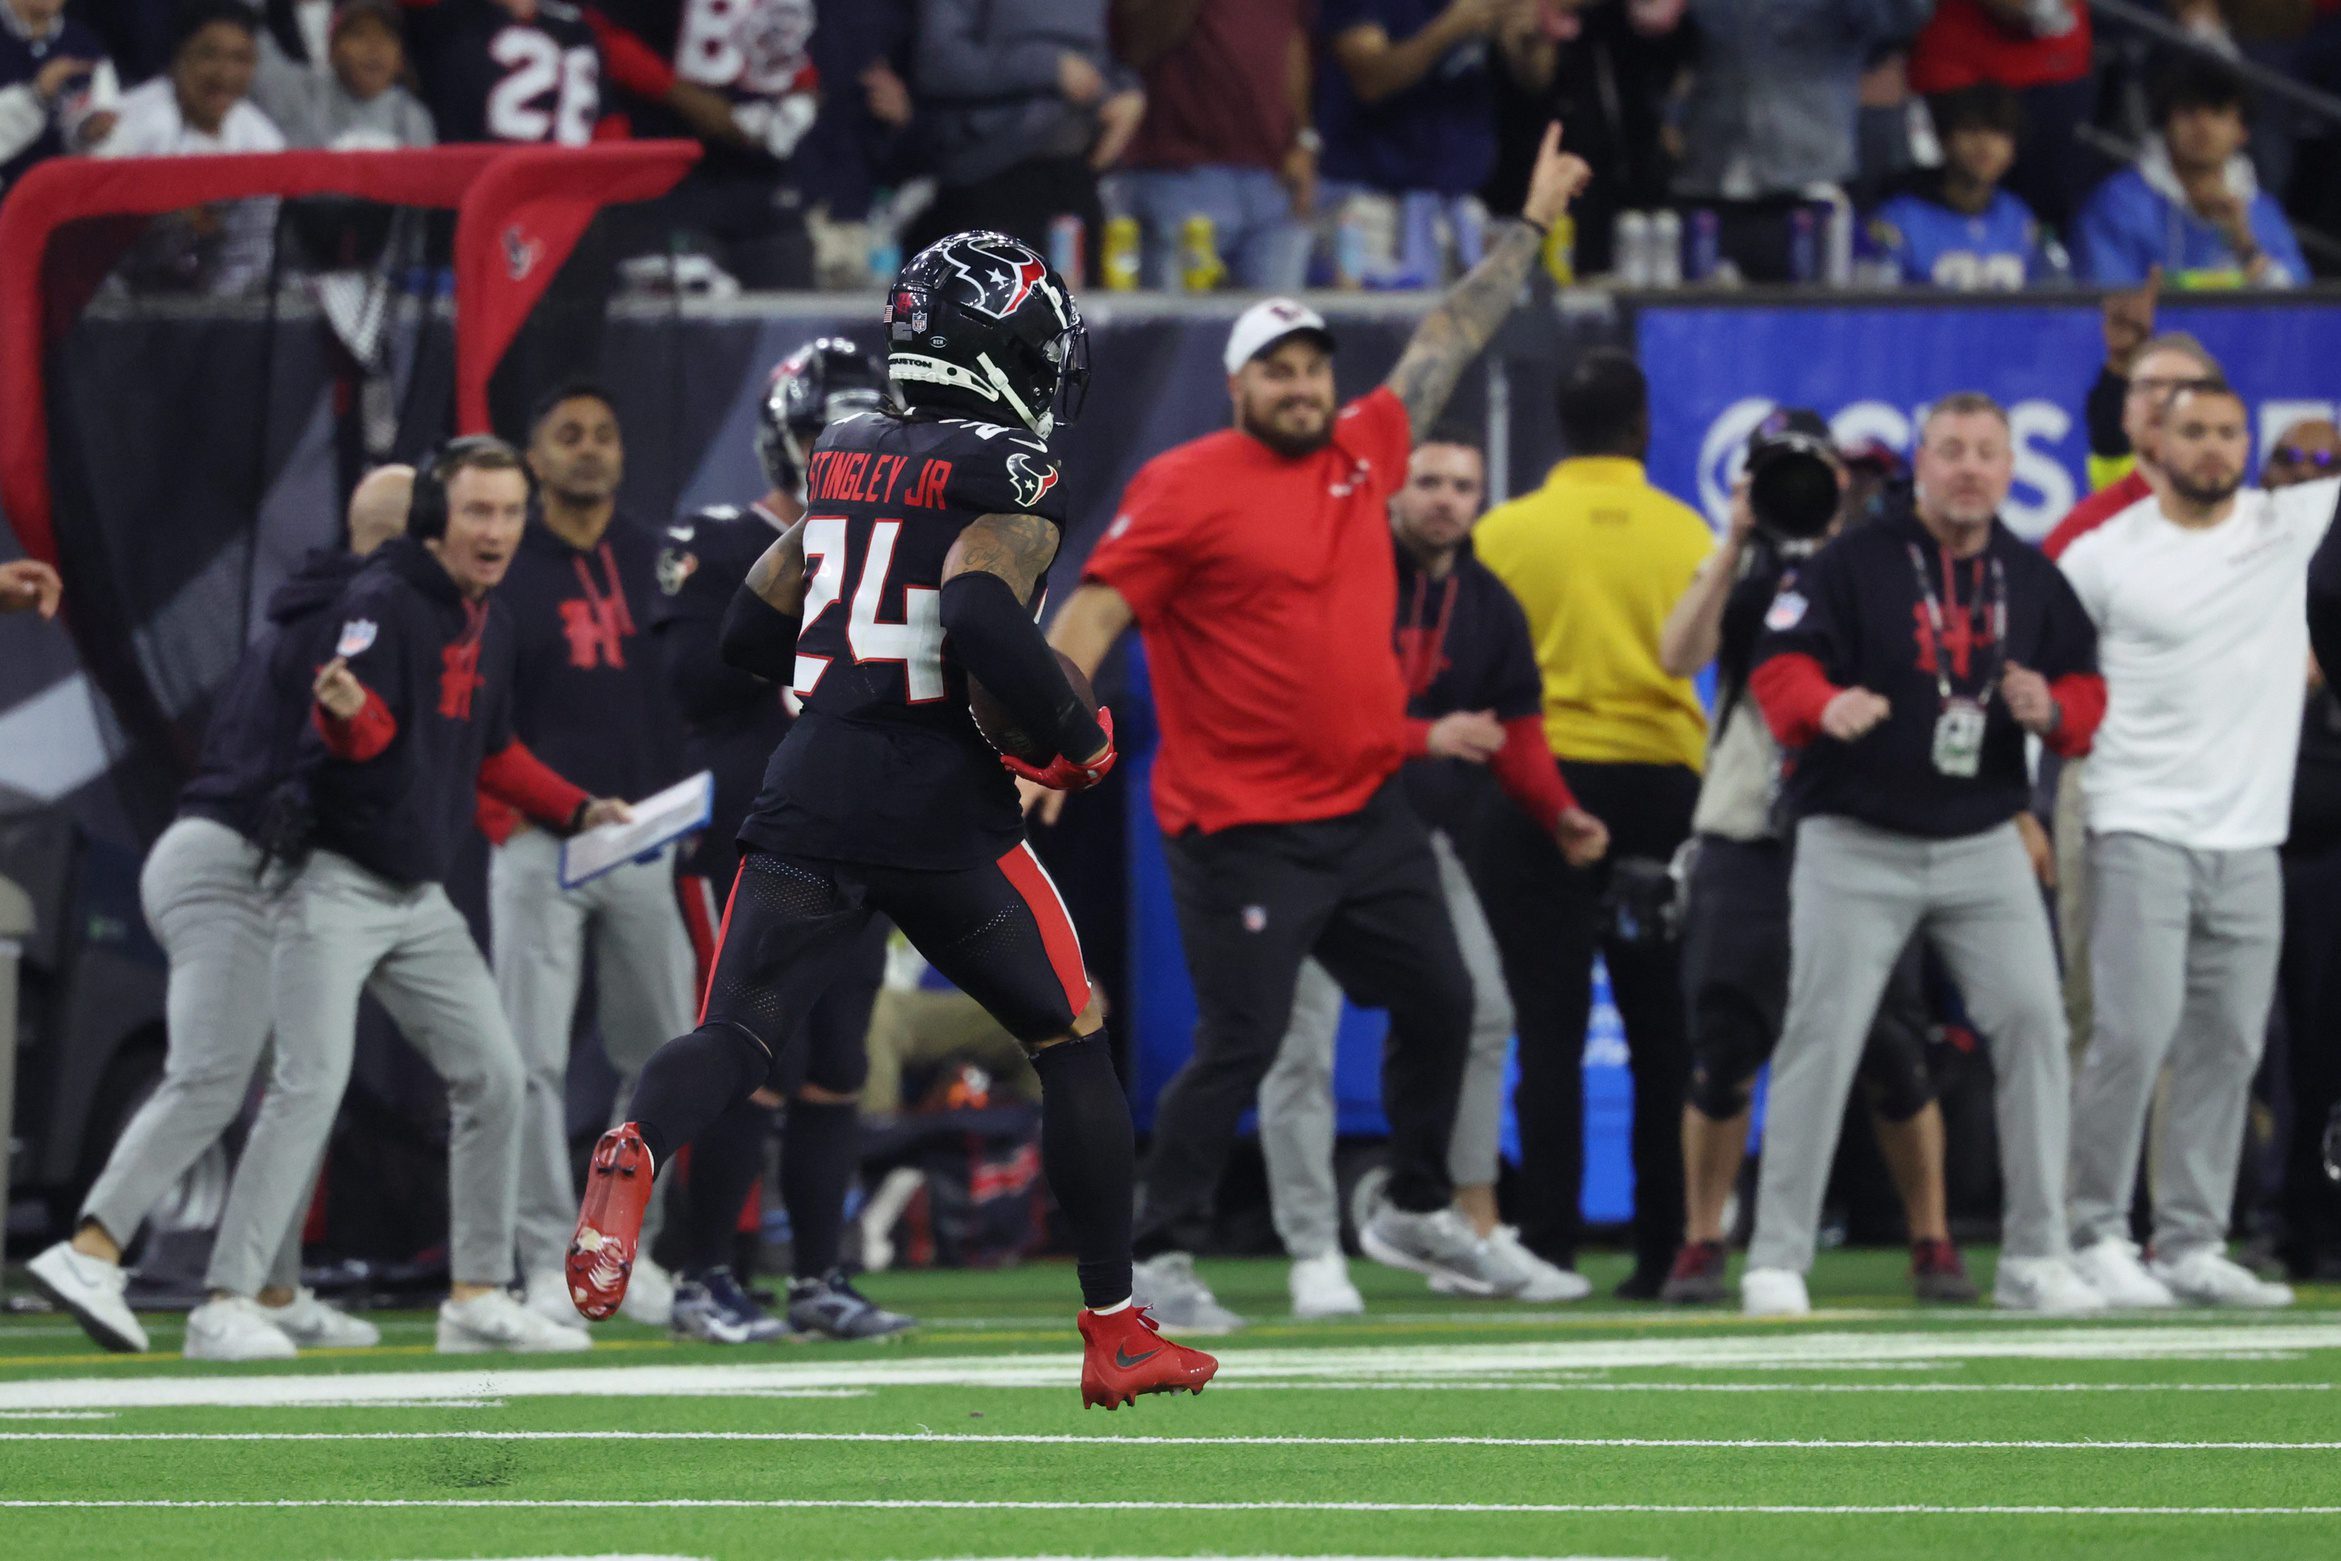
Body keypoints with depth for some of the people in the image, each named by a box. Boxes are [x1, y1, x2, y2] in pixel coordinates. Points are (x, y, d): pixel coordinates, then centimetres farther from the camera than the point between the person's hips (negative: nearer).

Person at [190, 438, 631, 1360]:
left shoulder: (489, 625, 11)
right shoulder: (386, 600, -15)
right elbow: (366, 730, -30)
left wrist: (576, 810, 19)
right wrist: (348, 709, -52)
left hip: (418, 895, 8)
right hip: (335, 882, -8)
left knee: (492, 1076, 5)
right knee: (312, 1080, -18)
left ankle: (478, 1297, 13)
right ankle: (227, 1301, -16)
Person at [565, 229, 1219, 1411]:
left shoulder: (846, 459, 14)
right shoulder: (1009, 474, -6)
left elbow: (751, 633, 19)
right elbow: (983, 619, -23)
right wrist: (1076, 737, -8)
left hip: (810, 802, 4)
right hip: (943, 816, -4)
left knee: (734, 1039, -4)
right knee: (1073, 1047, 13)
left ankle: (637, 1150, -39)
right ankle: (1116, 1335, 15)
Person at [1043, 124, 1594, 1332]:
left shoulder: (1361, 452, 9)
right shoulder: (1185, 488, -11)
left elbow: (1449, 341, 21)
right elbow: (1093, 612, -16)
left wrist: (1534, 222, 27)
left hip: (1369, 810, 7)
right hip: (1244, 827, -7)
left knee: (1439, 1002, 14)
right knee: (1241, 1043, -10)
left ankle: (1415, 1211, 34)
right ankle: (1157, 1262, -1)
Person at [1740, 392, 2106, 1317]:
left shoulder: (2034, 579, 8)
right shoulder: (1857, 562, -5)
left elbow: (2084, 687, 14)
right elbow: (1777, 665, -11)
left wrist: (2050, 712, -9)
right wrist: (1824, 706, -32)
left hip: (1984, 848, 4)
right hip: (1856, 847, -4)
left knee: (2032, 1020, -3)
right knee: (1821, 1037, -6)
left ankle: (2035, 1257, 5)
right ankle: (1776, 1259, 0)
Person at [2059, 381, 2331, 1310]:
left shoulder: (2289, 524, 6)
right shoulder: (2104, 555, -1)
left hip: (2250, 840, 4)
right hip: (2141, 834, -4)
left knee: (2227, 1047, 5)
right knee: (2135, 1033, -11)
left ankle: (2192, 1246, 11)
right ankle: (2096, 1239, -2)